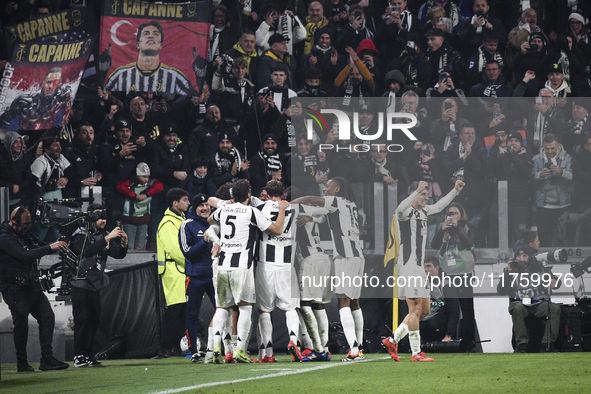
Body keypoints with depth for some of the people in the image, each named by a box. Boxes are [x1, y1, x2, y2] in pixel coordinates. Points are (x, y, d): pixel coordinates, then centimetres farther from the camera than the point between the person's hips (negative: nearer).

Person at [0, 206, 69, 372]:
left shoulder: (26, 234, 13)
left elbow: (40, 246, 25)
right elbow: (25, 255, -26)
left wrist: (56, 245, 3)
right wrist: (51, 248, -24)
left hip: (32, 286, 8)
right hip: (15, 289, -8)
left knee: (47, 316, 1)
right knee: (21, 324, -10)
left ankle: (47, 359, 3)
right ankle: (22, 363, 3)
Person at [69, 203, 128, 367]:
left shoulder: (104, 235, 12)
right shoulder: (80, 235, -8)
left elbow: (118, 255, 7)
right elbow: (87, 250, -27)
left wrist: (123, 243, -13)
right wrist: (107, 238, -29)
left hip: (95, 285, 7)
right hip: (80, 284, -7)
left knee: (93, 320, 6)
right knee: (82, 320, -8)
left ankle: (88, 355, 12)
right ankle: (79, 357, -7)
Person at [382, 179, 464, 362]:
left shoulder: (423, 211, 16)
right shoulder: (406, 212, -10)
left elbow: (439, 206, 36)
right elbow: (400, 209, -36)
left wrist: (455, 191, 33)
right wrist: (417, 191, -47)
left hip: (419, 266, 10)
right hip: (407, 264, -10)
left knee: (424, 309, 10)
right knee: (415, 309, -10)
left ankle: (392, 340, 15)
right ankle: (416, 352, -7)